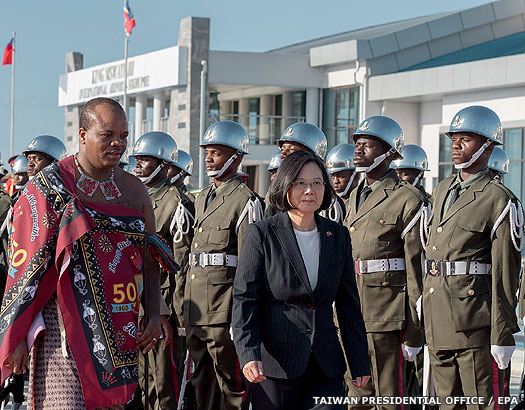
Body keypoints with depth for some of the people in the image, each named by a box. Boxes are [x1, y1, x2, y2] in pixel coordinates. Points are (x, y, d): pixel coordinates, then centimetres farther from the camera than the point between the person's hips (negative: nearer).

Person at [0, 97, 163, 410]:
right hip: (65, 325, -5)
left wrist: (154, 315, 1)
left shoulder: (134, 191, 9)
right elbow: (25, 263, -5)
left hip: (120, 328, 5)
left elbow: (149, 258, 15)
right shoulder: (50, 186, -4)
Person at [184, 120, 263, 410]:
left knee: (229, 381, -4)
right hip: (197, 307, 8)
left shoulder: (246, 201, -8)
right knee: (202, 382, 13)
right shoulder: (203, 199, 18)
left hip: (225, 307, -8)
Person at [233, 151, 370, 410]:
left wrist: (359, 362, 9)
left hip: (326, 365, 3)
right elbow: (244, 299, -7)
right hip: (275, 363, -3)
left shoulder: (337, 236, 9)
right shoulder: (261, 234, -3)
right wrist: (248, 355, -20)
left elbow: (348, 303, 12)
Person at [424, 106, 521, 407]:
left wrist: (503, 335, -14)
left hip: (474, 319, -7)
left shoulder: (500, 201, -8)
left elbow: (505, 272, -11)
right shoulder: (442, 191, 16)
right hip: (437, 320, 7)